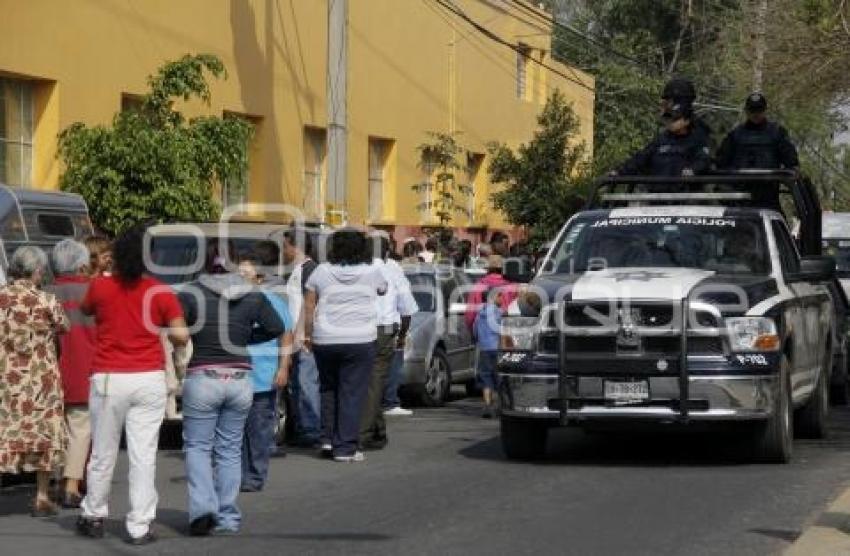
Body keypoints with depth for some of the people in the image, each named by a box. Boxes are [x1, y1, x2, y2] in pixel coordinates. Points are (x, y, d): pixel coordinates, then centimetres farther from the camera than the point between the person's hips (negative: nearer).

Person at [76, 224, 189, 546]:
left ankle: (93, 518, 27)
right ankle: (139, 527, -1)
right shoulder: (161, 293, -4)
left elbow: (84, 310, 19)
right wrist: (168, 333, 15)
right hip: (149, 380, -1)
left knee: (103, 453, 13)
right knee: (143, 455, 0)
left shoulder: (100, 287, -2)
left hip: (107, 379, 1)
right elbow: (181, 337, -6)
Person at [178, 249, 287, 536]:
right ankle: (228, 518, 12)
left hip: (202, 379, -3)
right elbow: (277, 328, 8)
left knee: (197, 446, 8)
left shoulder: (191, 294, -7)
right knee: (230, 450, 11)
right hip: (240, 380, 3)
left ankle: (203, 506, -10)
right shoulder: (252, 295, 4)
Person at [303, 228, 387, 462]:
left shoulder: (321, 272, 0)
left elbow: (308, 307, 2)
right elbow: (383, 290, 20)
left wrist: (308, 335, 12)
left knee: (328, 389, 20)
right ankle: (345, 448, 0)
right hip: (360, 340, -2)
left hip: (325, 340, 2)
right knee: (352, 394, 2)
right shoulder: (372, 272, -1)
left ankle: (328, 438, 15)